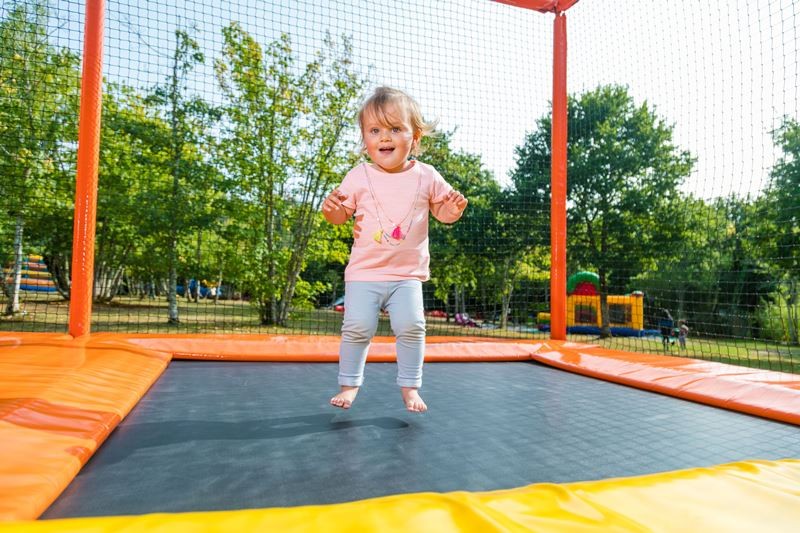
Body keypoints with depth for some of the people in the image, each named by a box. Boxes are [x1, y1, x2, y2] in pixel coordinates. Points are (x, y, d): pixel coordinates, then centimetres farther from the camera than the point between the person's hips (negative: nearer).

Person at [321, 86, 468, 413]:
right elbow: (341, 215, 4)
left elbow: (442, 211, 12)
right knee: (357, 327, -4)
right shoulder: (359, 176, -1)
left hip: (408, 274, 1)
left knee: (411, 326, -5)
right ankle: (349, 384, 17)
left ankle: (409, 386, 14)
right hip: (364, 272, 0)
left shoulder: (426, 177, 0)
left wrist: (453, 210, -11)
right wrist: (332, 209, -19)